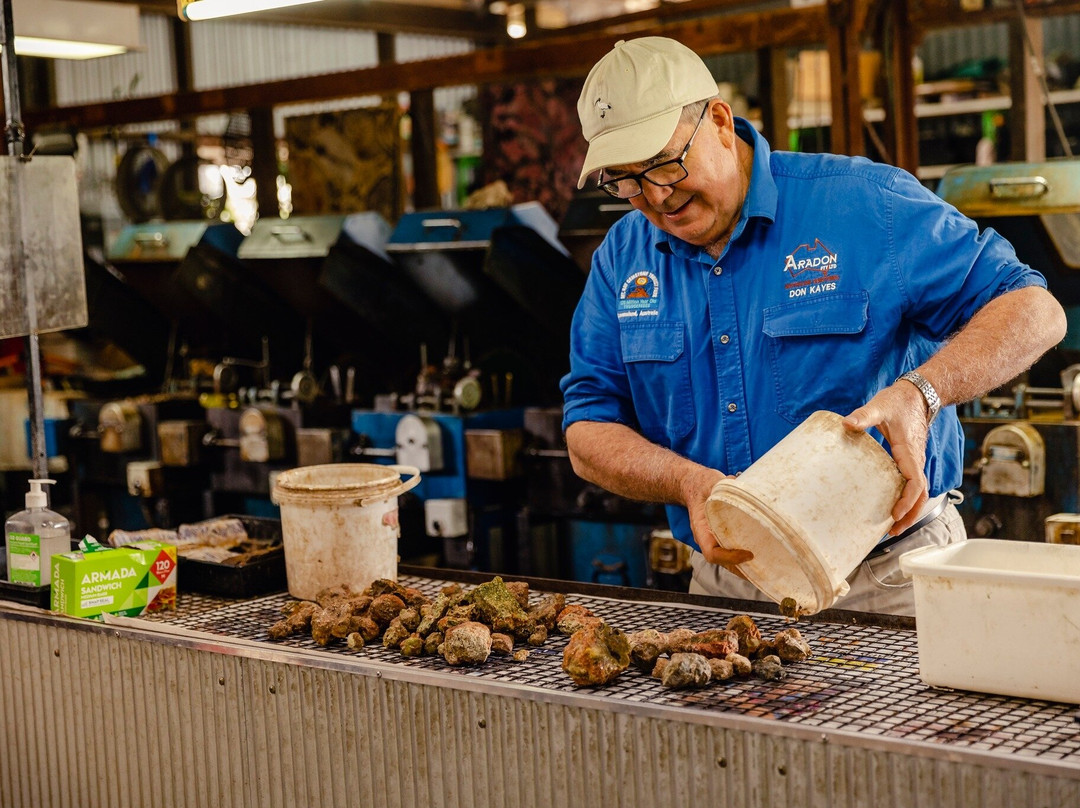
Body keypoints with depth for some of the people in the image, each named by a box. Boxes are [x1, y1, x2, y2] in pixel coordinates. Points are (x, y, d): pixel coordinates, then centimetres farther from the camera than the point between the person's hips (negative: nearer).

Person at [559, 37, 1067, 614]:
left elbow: (1034, 311, -6)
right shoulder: (621, 258, 8)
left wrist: (921, 393, -24)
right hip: (722, 583, 4)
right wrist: (689, 483, -14)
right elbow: (589, 435, 6)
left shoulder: (863, 204, -5)